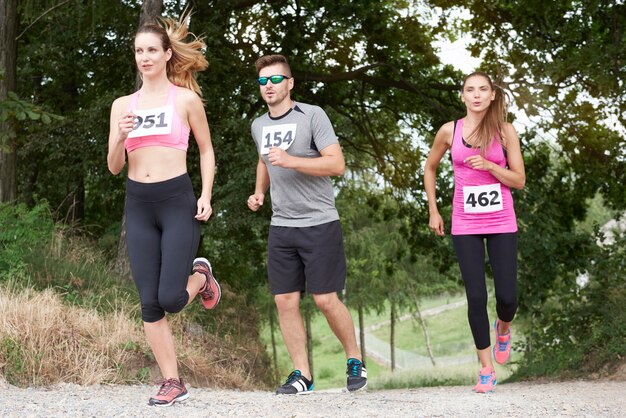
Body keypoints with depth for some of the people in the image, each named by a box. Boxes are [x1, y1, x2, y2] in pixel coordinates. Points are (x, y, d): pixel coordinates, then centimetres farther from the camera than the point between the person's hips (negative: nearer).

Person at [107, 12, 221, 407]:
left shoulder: (185, 99, 0)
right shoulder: (122, 105, 9)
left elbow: (206, 150, 9)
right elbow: (114, 167, 8)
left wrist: (206, 195, -3)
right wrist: (121, 138, -12)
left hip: (177, 201, -4)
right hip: (138, 205, 4)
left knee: (171, 299, -11)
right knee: (149, 303, 1)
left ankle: (201, 276, 23)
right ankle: (173, 382, 10)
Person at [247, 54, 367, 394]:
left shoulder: (312, 116, -7)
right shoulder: (259, 126, 12)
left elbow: (337, 164, -14)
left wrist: (291, 161, -24)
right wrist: (258, 193, 14)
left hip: (319, 223, -5)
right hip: (281, 226, 5)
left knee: (326, 300, -4)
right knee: (285, 301, 0)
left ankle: (355, 360, 17)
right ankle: (302, 375, 9)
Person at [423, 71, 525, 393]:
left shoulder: (505, 131, -2)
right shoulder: (449, 131, 0)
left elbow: (519, 180, -1)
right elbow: (430, 169, 15)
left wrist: (489, 165, -18)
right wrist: (433, 211, 10)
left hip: (502, 224, 0)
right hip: (465, 226, 0)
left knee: (507, 297, -4)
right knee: (476, 297, -4)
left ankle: (503, 328, 34)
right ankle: (486, 369, 9)